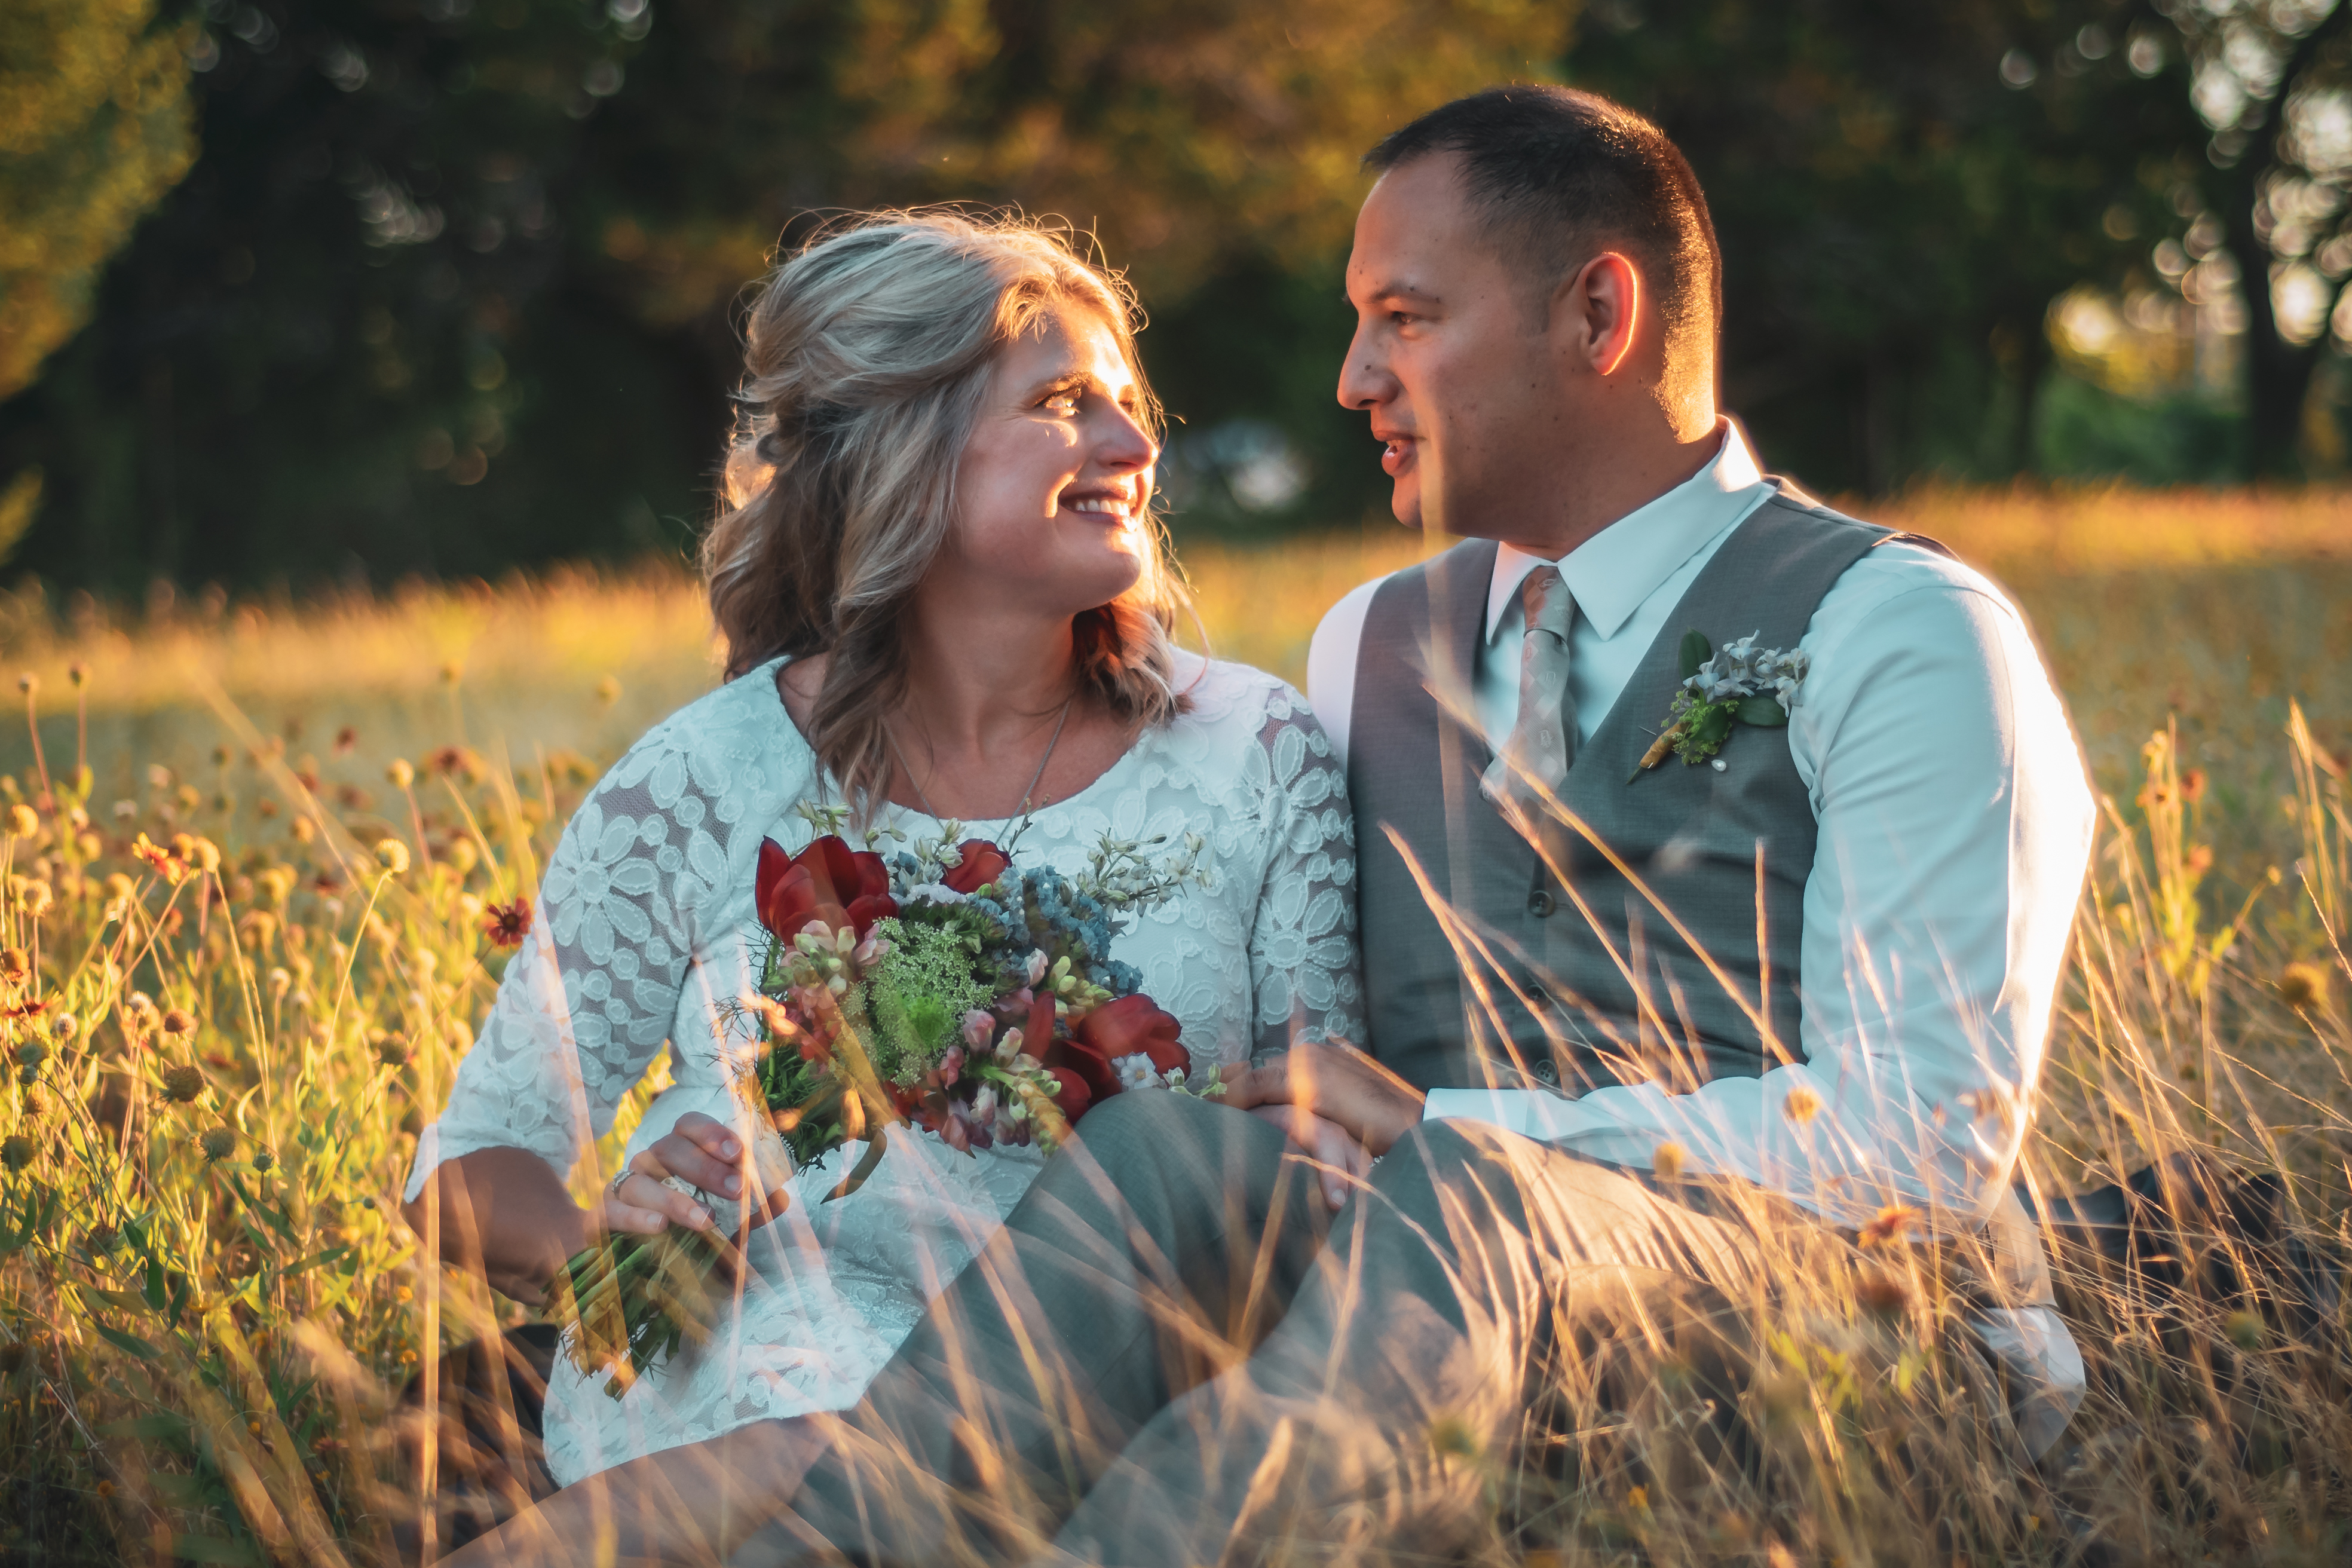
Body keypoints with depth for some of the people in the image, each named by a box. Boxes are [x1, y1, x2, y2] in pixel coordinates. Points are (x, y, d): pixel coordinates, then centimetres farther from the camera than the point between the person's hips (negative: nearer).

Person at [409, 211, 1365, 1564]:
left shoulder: (1256, 756, 7)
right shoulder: (703, 790, 2)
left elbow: (1330, 1149, 9)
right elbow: (474, 1169, 8)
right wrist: (603, 1240, -15)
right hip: (749, 1411, -3)